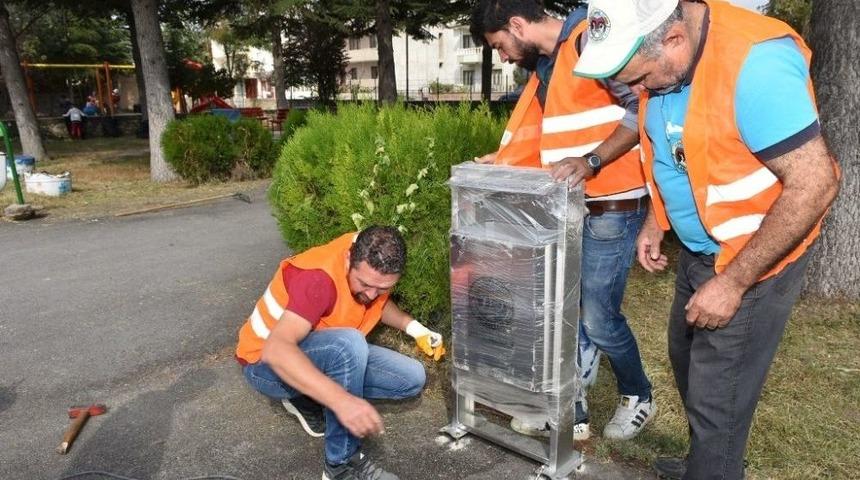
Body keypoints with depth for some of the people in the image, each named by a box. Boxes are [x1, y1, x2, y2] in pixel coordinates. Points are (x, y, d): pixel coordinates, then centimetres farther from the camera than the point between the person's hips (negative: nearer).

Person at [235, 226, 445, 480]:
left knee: (412, 379, -6)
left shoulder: (374, 268, -11)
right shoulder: (320, 277, -33)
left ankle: (307, 399, 4)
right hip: (267, 364, -7)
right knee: (349, 344, -37)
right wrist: (341, 400, -55)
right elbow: (276, 349, -45)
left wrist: (415, 329, -5)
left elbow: (379, 304, 12)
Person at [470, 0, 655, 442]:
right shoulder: (544, 67, 16)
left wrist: (590, 162, -26)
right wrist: (504, 160, 9)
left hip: (610, 208, -9)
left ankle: (638, 397, 29)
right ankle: (571, 412, 26)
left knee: (599, 317, 1)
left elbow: (643, 107, -19)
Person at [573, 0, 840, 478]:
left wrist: (732, 282, -25)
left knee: (716, 401, 2)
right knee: (688, 361, 24)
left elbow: (815, 184, -28)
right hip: (698, 248, 9)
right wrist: (657, 221, 7)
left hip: (754, 260, -8)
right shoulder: (663, 59, -4)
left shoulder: (755, 63, -29)